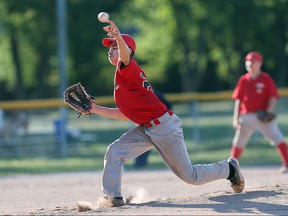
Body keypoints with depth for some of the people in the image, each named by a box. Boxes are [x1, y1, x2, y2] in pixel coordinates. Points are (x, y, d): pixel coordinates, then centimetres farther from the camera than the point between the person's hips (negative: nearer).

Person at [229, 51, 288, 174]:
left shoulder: (266, 79, -2)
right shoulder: (243, 80, 8)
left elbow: (273, 97, -5)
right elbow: (238, 100, 9)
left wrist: (270, 110, -22)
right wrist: (236, 118, 4)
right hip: (246, 116, 4)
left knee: (278, 138, -14)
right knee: (239, 142, 11)